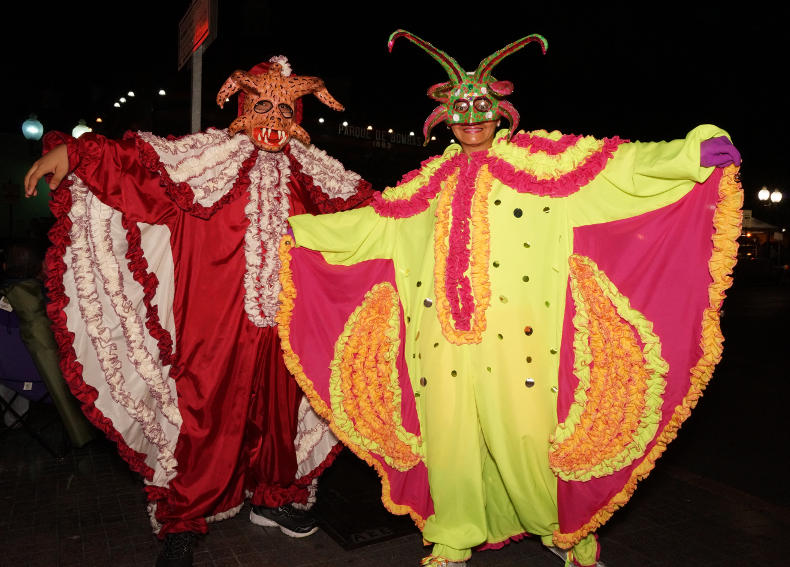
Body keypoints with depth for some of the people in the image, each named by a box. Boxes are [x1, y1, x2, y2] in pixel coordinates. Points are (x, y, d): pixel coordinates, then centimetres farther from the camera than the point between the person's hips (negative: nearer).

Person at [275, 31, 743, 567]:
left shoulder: (535, 157, 7)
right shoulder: (435, 178, 17)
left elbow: (615, 165, -1)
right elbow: (373, 221, 23)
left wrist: (692, 151, -15)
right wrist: (299, 228, 24)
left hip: (511, 329, -3)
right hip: (442, 332, 4)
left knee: (522, 430, -1)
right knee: (447, 432, 6)